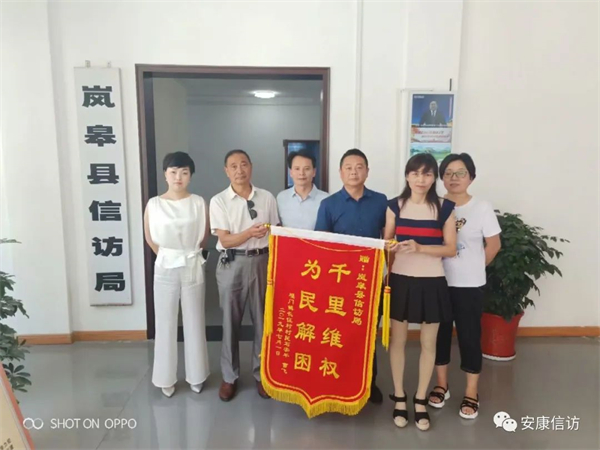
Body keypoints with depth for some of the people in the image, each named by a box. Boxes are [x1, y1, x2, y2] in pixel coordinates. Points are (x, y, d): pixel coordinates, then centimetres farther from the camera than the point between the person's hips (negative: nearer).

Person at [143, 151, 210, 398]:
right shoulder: (153, 204, -6)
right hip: (165, 269, 0)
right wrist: (168, 256, 11)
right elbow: (150, 238, 7)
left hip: (193, 267, 0)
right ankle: (166, 378, 25)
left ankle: (196, 376, 26)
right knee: (165, 324, 9)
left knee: (194, 323, 11)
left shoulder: (199, 203, -6)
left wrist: (189, 253, 10)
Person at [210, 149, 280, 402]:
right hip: (232, 264, -1)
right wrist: (250, 233, -26)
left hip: (262, 262, 2)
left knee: (262, 320, 9)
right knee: (231, 321, 8)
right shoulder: (219, 201, -3)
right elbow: (225, 240, -9)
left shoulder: (267, 198, 3)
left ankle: (261, 373, 27)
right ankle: (229, 376, 25)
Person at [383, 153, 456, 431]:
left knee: (429, 343, 9)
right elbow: (386, 244, 7)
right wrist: (388, 272, -6)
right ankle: (399, 398, 26)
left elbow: (451, 249, -3)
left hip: (432, 282, 0)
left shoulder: (444, 208, -1)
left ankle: (420, 400, 27)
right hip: (400, 280, 1)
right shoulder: (395, 206, 1)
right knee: (397, 340, 8)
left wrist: (420, 247, -17)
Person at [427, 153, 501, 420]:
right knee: (440, 333, 12)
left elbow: (493, 245, 0)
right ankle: (441, 386, 30)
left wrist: (473, 268, 5)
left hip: (469, 285, -2)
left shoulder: (482, 208, -6)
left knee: (469, 335, 6)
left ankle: (471, 394, 22)